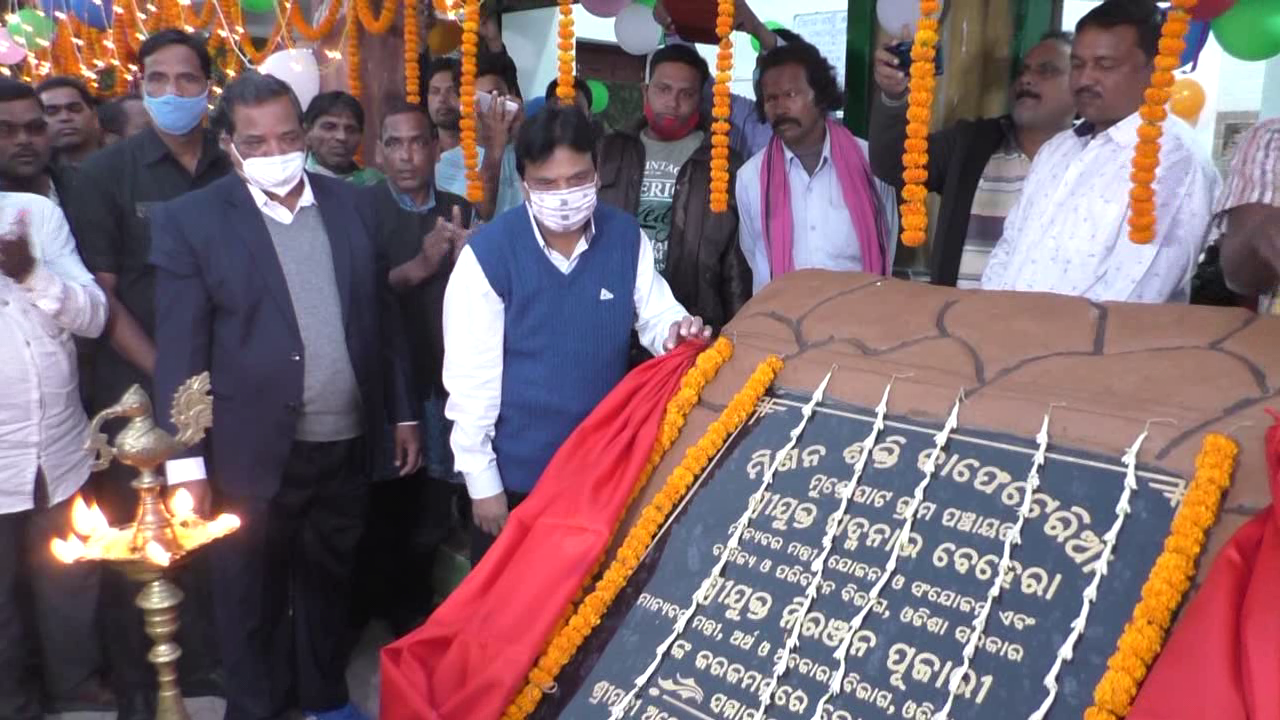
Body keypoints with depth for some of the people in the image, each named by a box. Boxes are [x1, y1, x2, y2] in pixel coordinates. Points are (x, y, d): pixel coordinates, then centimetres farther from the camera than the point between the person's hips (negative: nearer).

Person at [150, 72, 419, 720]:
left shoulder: (350, 205, 4)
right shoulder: (190, 220, -7)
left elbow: (383, 316, 8)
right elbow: (179, 352, -8)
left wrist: (404, 414, 9)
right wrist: (186, 465, -10)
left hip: (347, 445, 3)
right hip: (253, 453, -3)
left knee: (328, 582, 20)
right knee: (250, 599, 13)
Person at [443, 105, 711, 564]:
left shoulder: (627, 237, -7)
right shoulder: (487, 254, -16)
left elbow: (656, 314, 2)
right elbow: (472, 377, -13)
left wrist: (676, 330, -24)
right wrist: (480, 480, -9)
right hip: (517, 473, -3)